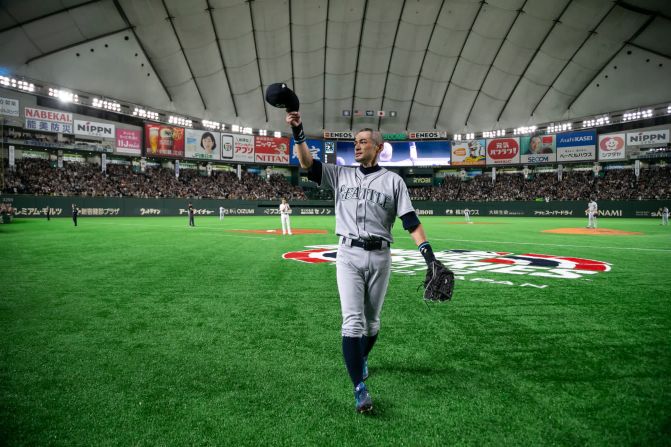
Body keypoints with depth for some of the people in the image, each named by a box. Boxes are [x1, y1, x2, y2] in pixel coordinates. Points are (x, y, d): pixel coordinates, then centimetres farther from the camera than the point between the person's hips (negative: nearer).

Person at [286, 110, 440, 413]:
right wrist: (298, 132, -16)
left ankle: (362, 359, 42)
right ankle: (360, 388, -4)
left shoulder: (393, 180, 4)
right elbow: (307, 163, -2)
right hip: (348, 255, 0)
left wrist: (427, 252, -14)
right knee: (352, 321, -8)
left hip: (379, 256, 0)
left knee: (372, 320, 14)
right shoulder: (340, 175, 10)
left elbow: (410, 220, -3)